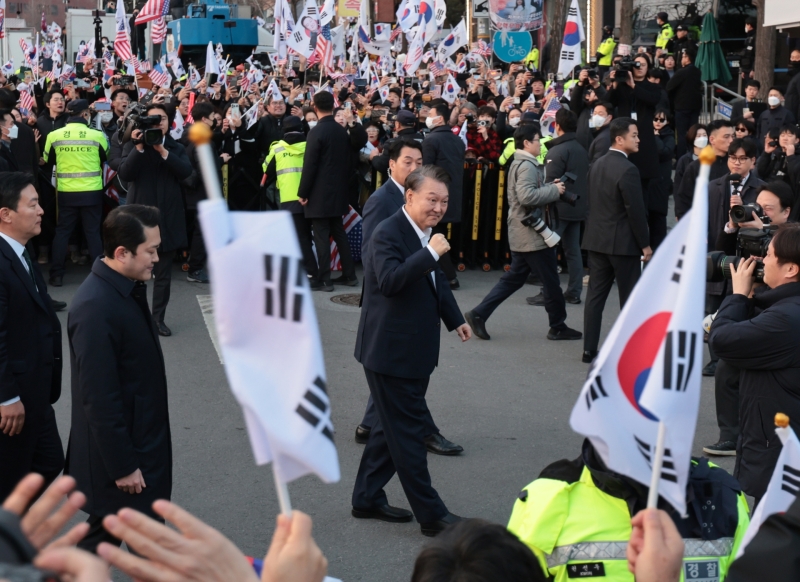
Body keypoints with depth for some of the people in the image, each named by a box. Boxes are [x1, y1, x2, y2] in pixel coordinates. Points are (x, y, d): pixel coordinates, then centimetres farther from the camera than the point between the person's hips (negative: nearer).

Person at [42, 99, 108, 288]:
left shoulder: (54, 136, -3)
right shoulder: (97, 135, -8)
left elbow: (48, 160, 14)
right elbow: (107, 158, 9)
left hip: (66, 192, 1)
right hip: (92, 192, -1)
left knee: (62, 231, 10)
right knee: (93, 232, 7)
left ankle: (57, 275, 10)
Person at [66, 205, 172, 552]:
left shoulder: (127, 288, 3)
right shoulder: (95, 307, -27)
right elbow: (99, 397, -25)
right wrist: (122, 465, -20)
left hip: (142, 440, 9)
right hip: (118, 448, -9)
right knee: (102, 540, 5)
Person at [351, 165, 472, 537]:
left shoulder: (425, 234, 11)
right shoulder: (388, 234, -19)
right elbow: (389, 281, -36)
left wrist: (455, 319, 29)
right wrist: (431, 253, -34)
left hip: (414, 350, 10)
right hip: (391, 351, -10)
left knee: (394, 427, 18)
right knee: (407, 432, -3)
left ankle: (367, 499, 30)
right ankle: (431, 515, 3)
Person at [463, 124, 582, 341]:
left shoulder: (519, 163, 16)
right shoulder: (527, 165, -17)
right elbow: (527, 196, -30)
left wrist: (549, 187, 7)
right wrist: (554, 190, -20)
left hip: (522, 232, 10)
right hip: (532, 233, -10)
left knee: (514, 278, 13)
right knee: (550, 280, 1)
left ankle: (478, 315, 7)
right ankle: (558, 327, 11)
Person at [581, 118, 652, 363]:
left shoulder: (596, 165, 8)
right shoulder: (627, 170, -17)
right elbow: (636, 210, -17)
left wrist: (597, 230, 19)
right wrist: (645, 244, -9)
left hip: (596, 239, 7)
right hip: (622, 242, -7)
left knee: (595, 295, 9)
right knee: (630, 297, 3)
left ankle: (589, 349, 9)